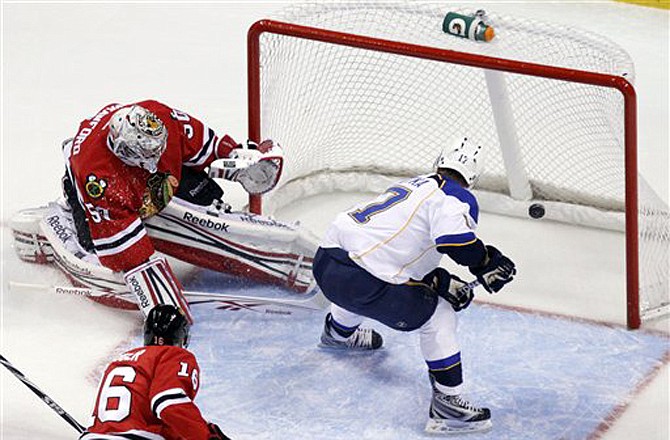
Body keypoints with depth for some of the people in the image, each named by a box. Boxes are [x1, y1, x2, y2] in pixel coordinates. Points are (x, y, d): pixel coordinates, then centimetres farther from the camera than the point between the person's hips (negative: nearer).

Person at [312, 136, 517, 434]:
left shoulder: (414, 185, 22)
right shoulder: (454, 197, -5)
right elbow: (458, 242, -23)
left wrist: (443, 282, 14)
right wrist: (488, 264, -4)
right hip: (359, 279, -9)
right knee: (437, 314, 0)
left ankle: (339, 332, 72)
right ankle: (446, 405, -3)